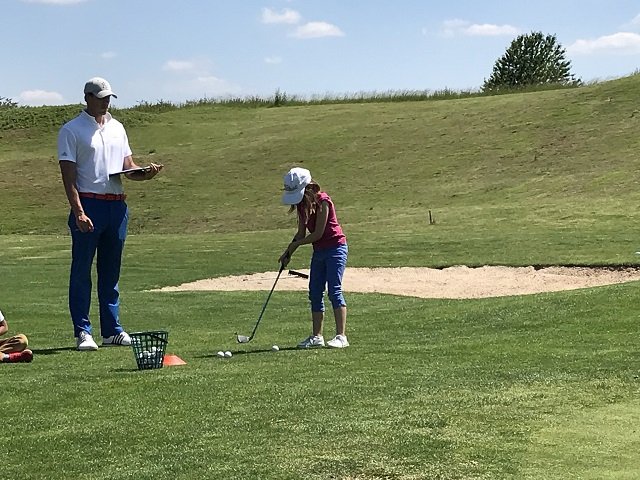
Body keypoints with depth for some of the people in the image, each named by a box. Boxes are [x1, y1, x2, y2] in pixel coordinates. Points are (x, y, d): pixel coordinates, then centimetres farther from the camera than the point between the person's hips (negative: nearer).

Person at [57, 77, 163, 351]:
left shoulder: (117, 128, 17)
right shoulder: (71, 130, -2)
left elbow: (128, 168, 17)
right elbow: (68, 176, -8)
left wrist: (145, 173, -6)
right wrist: (78, 212, -19)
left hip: (117, 205, 6)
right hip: (88, 204, -6)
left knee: (111, 271, 10)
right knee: (81, 270, -2)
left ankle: (112, 330, 16)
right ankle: (82, 332, 1)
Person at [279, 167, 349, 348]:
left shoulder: (322, 201, -18)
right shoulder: (302, 204, 6)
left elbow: (318, 234, -19)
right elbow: (301, 233, 11)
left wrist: (294, 245, -8)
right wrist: (288, 252, 0)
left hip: (335, 248, -9)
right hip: (319, 252, 9)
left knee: (334, 290, -15)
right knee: (315, 293, 7)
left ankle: (341, 337, -17)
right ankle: (316, 336, 13)